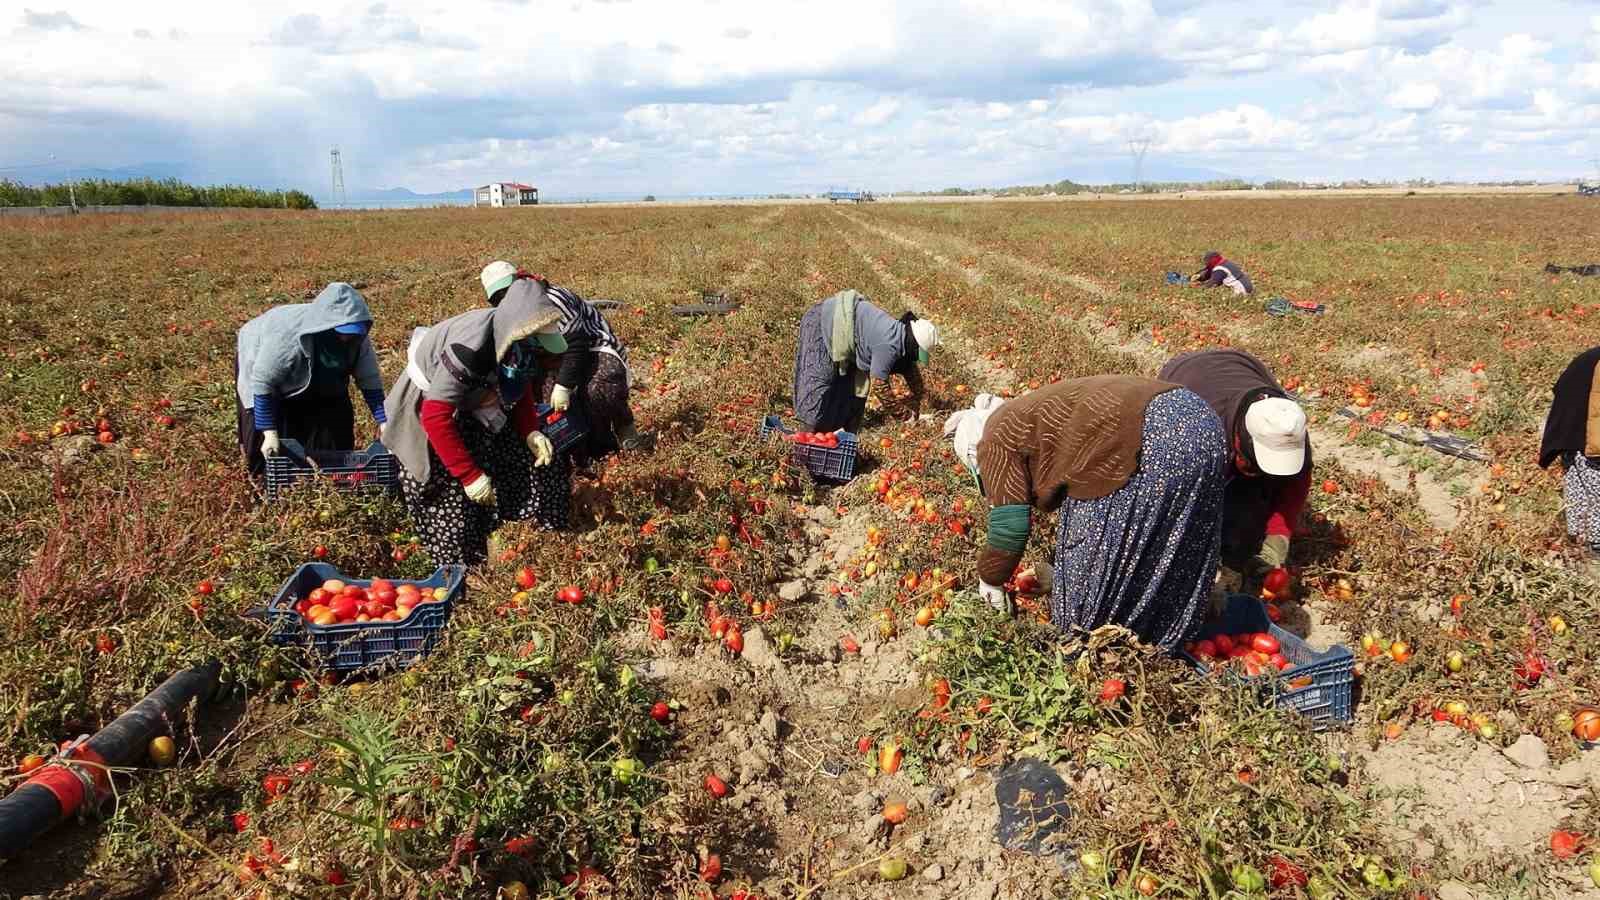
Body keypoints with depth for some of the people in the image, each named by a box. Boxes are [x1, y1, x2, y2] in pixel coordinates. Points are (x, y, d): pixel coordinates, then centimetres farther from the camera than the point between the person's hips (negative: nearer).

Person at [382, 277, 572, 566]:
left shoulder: (516, 340, -18)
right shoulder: (469, 349, -39)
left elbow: (522, 390, 2)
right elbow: (436, 418, -36)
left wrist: (531, 431, -15)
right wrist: (470, 475, -33)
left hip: (474, 402, 7)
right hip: (430, 405, -7)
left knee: (545, 459, 2)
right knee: (452, 498, -10)